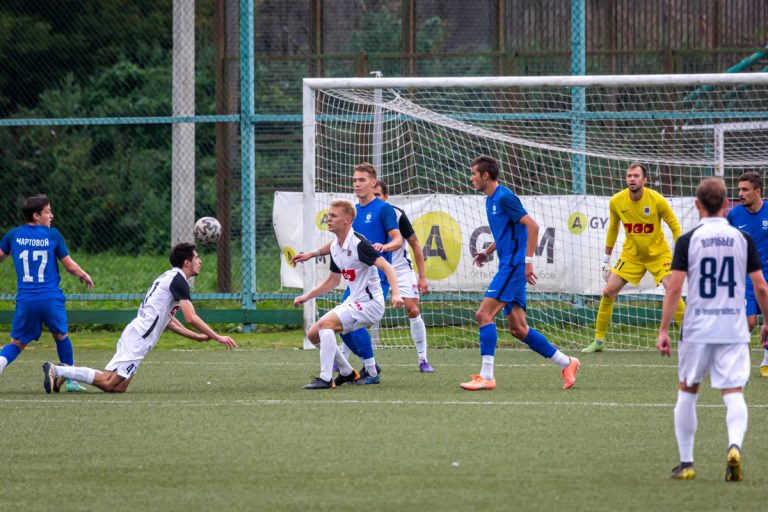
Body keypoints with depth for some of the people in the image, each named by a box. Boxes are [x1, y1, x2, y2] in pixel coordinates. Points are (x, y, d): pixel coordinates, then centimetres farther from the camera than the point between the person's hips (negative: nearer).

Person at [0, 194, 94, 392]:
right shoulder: (52, 235, 0)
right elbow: (70, 266, 3)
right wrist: (84, 276, 23)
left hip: (25, 300, 1)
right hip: (52, 299, -1)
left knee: (17, 343, 11)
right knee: (61, 336, 21)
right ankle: (69, 380, 23)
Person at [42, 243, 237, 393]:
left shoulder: (169, 277, 23)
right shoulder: (177, 280, -8)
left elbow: (168, 321, 30)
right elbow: (191, 318, -15)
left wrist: (198, 336, 27)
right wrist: (217, 337, -7)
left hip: (133, 334, 10)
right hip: (138, 339, -10)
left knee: (119, 387, 4)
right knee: (109, 383, -15)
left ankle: (62, 373, 3)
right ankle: (56, 371, -16)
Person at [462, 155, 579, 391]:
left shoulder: (504, 197, -12)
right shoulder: (491, 200, 17)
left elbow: (532, 226, -17)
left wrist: (528, 261, -21)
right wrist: (488, 252, 17)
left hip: (513, 265, -10)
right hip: (508, 267, 10)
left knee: (484, 314, -15)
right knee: (518, 329, 8)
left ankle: (486, 376, -17)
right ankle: (566, 363, 15)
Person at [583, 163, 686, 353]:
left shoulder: (656, 200, -19)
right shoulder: (616, 202, -10)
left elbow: (674, 226, -7)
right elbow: (613, 229, 7)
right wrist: (606, 258, 11)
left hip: (658, 253, -3)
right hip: (631, 255, 3)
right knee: (608, 292, -6)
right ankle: (598, 340, 8)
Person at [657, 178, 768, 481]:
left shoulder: (688, 240, -4)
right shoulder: (742, 239, 1)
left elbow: (674, 288, -8)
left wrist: (663, 330, -4)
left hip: (697, 328, -1)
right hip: (734, 329, 1)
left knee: (687, 391, 15)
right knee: (734, 393, -2)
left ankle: (686, 462, 18)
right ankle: (735, 445, -30)